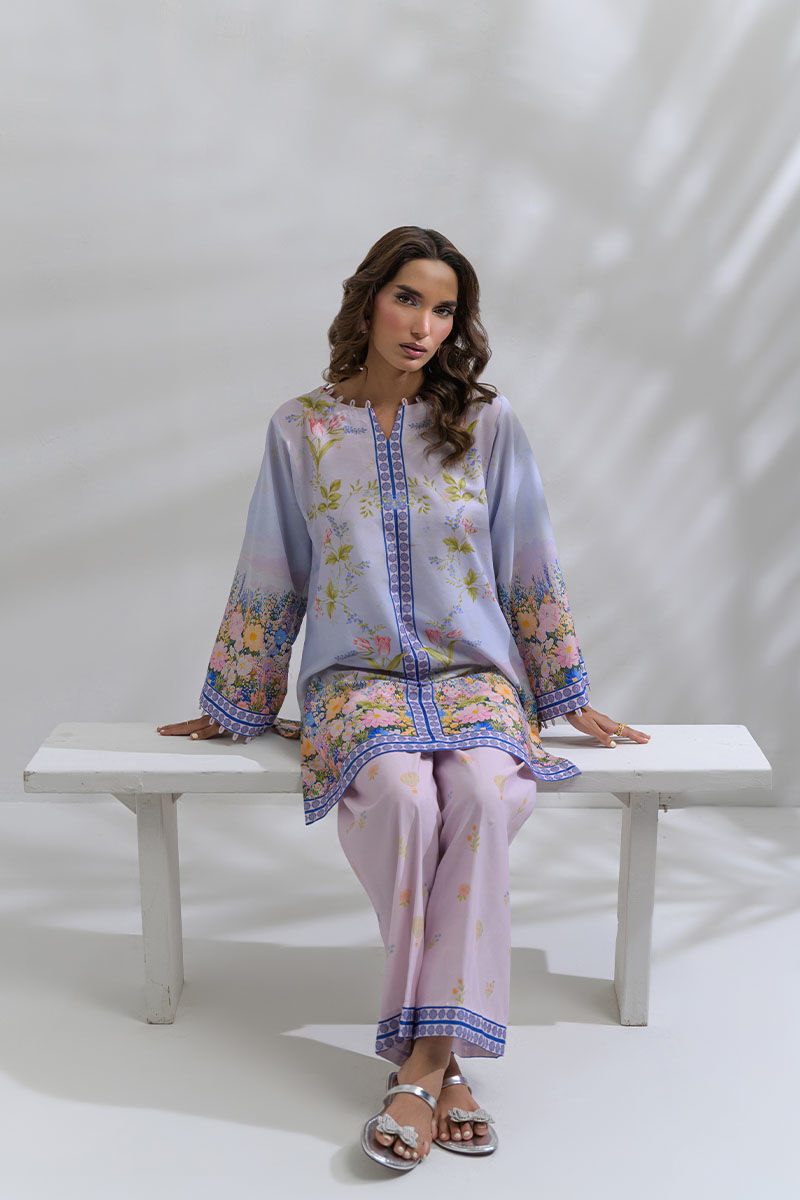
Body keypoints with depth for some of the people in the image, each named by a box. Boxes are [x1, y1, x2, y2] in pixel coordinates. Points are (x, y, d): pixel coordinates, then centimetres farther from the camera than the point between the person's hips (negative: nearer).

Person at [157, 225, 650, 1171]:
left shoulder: (489, 425, 6)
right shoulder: (302, 428, 5)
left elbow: (531, 573, 10)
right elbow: (267, 580, 11)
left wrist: (571, 699, 10)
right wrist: (231, 705, 15)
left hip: (476, 673, 1)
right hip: (356, 676, 0)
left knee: (481, 792, -33)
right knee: (400, 793, -33)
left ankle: (422, 1065, -29)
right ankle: (443, 1064, -23)